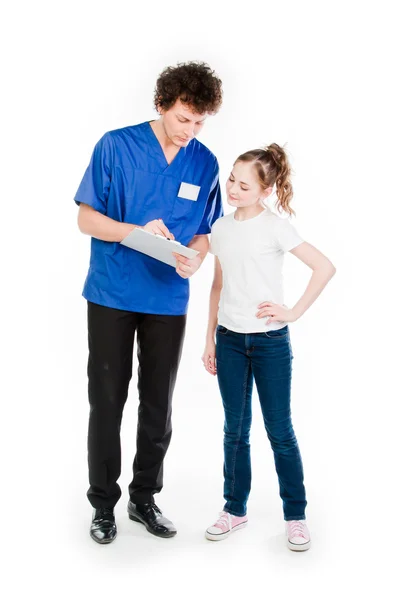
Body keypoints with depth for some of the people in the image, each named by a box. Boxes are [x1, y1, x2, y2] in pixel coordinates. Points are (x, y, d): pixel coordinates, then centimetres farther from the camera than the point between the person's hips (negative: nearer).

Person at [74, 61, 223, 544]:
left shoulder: (205, 164, 2)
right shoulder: (115, 146, -7)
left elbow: (204, 230, 8)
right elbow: (86, 219, -6)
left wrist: (194, 258, -15)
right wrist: (138, 232, -23)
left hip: (169, 301, 3)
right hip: (112, 296, -2)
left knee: (158, 405, 11)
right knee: (107, 402, 5)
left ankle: (144, 497, 29)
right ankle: (103, 503, 22)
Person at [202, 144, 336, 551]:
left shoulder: (274, 226, -9)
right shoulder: (220, 228, 6)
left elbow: (325, 267, -13)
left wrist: (294, 312, -13)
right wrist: (210, 340, 12)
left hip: (269, 341, -4)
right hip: (230, 339, 4)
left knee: (280, 431, 5)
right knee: (235, 430, 12)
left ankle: (295, 516, 19)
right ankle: (235, 508, 27)